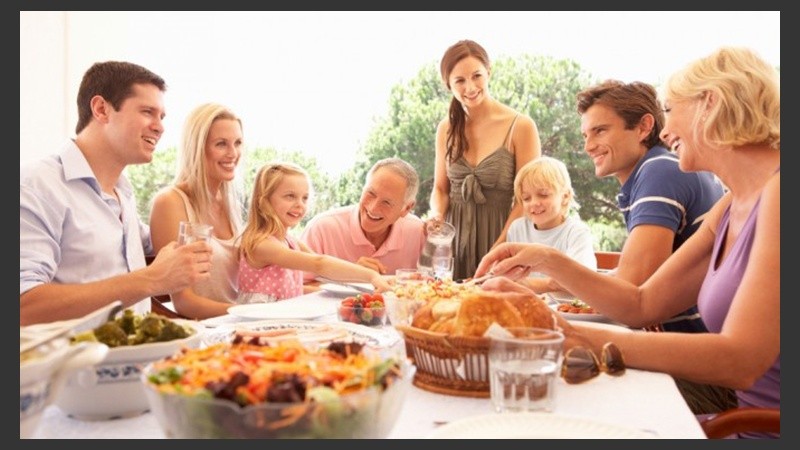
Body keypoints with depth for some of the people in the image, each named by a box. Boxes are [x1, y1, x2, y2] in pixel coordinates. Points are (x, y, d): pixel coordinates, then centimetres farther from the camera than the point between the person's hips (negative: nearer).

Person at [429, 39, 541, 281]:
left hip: (499, 235, -3)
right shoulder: (447, 128, 5)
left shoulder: (520, 127, -8)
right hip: (453, 236, 3)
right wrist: (437, 215, -9)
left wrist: (497, 250, -15)